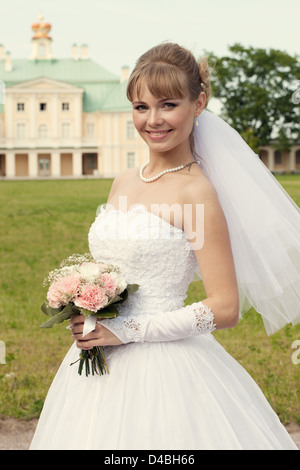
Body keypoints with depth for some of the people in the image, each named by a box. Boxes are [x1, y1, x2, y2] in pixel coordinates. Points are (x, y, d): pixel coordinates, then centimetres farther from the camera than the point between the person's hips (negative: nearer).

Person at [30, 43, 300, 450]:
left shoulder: (196, 193, -13)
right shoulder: (124, 183, 8)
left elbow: (225, 309, -16)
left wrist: (126, 330, -16)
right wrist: (86, 321, 2)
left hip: (164, 367, -7)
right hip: (103, 366, 7)